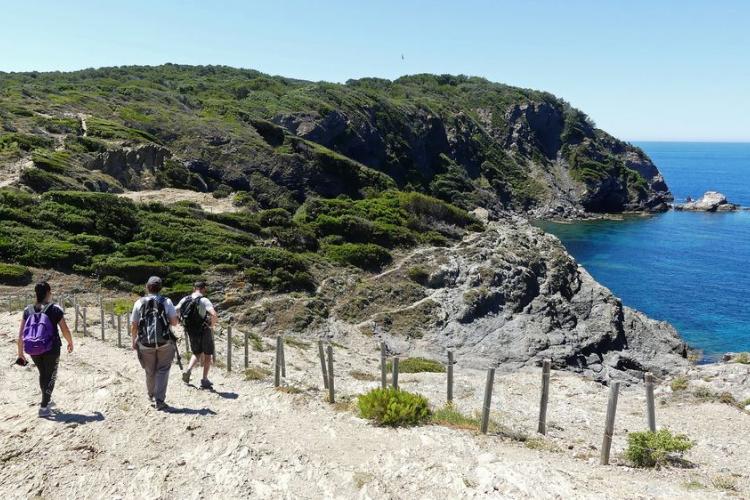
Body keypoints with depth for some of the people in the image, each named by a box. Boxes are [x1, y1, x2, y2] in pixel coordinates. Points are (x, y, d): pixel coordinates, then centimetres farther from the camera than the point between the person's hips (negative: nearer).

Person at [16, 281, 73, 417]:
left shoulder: (28, 310, 1)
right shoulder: (55, 309, -10)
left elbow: (21, 334, 2)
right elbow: (65, 331, -8)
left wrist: (20, 353, 9)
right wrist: (70, 343, 10)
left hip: (33, 350, 4)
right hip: (51, 349, -4)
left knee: (42, 374, 23)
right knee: (50, 376, 11)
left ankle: (47, 401, 40)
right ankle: (43, 407, 7)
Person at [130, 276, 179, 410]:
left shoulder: (139, 303, 1)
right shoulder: (166, 301, -3)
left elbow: (133, 326, 2)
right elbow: (174, 322, -5)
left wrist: (134, 341, 15)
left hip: (145, 344, 2)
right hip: (164, 342, -2)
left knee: (150, 372, 17)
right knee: (163, 370, 6)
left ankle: (152, 397, 34)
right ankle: (159, 401, -2)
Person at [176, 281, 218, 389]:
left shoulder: (185, 300, 0)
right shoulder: (204, 301, -16)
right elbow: (214, 315, -29)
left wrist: (184, 323, 10)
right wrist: (212, 325, -12)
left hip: (191, 332, 4)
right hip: (204, 331, -4)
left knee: (196, 354, 24)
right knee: (207, 355, 13)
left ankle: (188, 370, 1)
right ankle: (204, 380, 15)